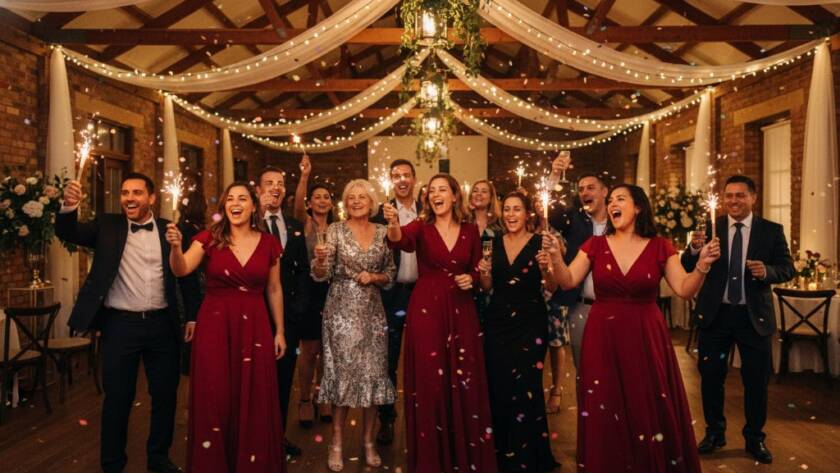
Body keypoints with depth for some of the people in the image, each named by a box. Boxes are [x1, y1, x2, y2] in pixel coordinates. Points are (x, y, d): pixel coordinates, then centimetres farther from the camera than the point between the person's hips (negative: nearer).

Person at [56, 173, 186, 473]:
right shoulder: (107, 226, 3)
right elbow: (68, 233, -11)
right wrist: (69, 206, -30)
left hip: (162, 324, 1)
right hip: (120, 325, -1)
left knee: (165, 395, 12)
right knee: (117, 398, 8)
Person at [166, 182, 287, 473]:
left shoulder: (269, 244, 3)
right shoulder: (210, 238, 0)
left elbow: (274, 290, 9)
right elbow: (181, 270, -13)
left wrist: (279, 331, 10)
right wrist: (175, 246, -33)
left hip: (254, 327, 1)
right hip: (214, 325, -1)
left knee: (253, 402, 6)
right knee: (215, 401, 4)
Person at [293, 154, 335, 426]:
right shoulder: (304, 223, -2)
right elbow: (297, 205, -24)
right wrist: (304, 176, -38)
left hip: (331, 292, 4)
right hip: (309, 291, -4)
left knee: (326, 350, 11)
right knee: (309, 351, 0)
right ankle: (305, 400, 16)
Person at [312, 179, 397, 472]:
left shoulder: (382, 232, 6)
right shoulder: (336, 230, -2)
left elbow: (391, 274, 11)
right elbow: (321, 275, -10)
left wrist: (373, 277, -8)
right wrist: (320, 258, -31)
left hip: (372, 311, 3)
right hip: (342, 310, -3)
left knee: (374, 373, 5)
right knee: (343, 372, 0)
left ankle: (369, 442, 19)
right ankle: (337, 443, 14)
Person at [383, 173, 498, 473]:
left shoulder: (470, 230, 7)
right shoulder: (421, 227, -1)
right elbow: (401, 241, -24)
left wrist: (470, 279, -6)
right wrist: (393, 225, -45)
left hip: (461, 311, 2)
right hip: (426, 309, -2)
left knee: (463, 383, 6)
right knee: (429, 383, 1)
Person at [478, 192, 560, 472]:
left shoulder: (539, 243, -4)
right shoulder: (494, 243, 7)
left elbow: (552, 288, -8)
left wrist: (546, 268, -26)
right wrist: (484, 273, -8)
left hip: (529, 323, -4)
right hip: (497, 322, 4)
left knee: (525, 388, -2)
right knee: (499, 387, 8)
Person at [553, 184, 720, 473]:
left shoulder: (659, 247, -1)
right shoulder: (595, 245, 3)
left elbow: (685, 290, -7)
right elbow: (568, 282, -5)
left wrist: (703, 265, -23)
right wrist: (555, 256, -20)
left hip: (645, 340, -1)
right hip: (603, 340, 1)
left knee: (649, 416, 7)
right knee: (605, 420, 9)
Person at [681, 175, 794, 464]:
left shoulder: (771, 230, -1)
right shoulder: (710, 228, -2)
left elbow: (788, 268, -3)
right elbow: (687, 269, -6)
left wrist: (767, 271, -24)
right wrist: (694, 249, -27)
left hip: (754, 317, 0)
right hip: (715, 315, 1)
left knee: (757, 380, 10)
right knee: (710, 377, 10)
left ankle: (755, 438, 29)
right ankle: (714, 432, 29)